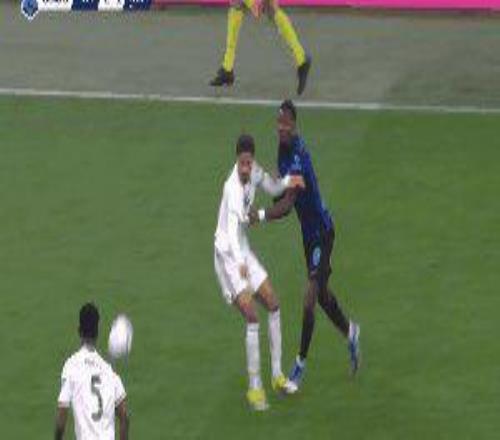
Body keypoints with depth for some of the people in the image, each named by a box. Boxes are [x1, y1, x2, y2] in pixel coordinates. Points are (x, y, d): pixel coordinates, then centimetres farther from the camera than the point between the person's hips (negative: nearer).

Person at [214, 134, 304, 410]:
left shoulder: (255, 173, -4)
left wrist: (287, 182, -3)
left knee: (273, 304, 12)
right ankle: (254, 387, -10)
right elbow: (231, 228, -41)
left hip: (243, 251, 9)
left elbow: (273, 189, 18)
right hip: (228, 255, -9)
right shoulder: (232, 188, -28)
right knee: (251, 316, -17)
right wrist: (240, 262, -56)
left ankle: (277, 375, 24)